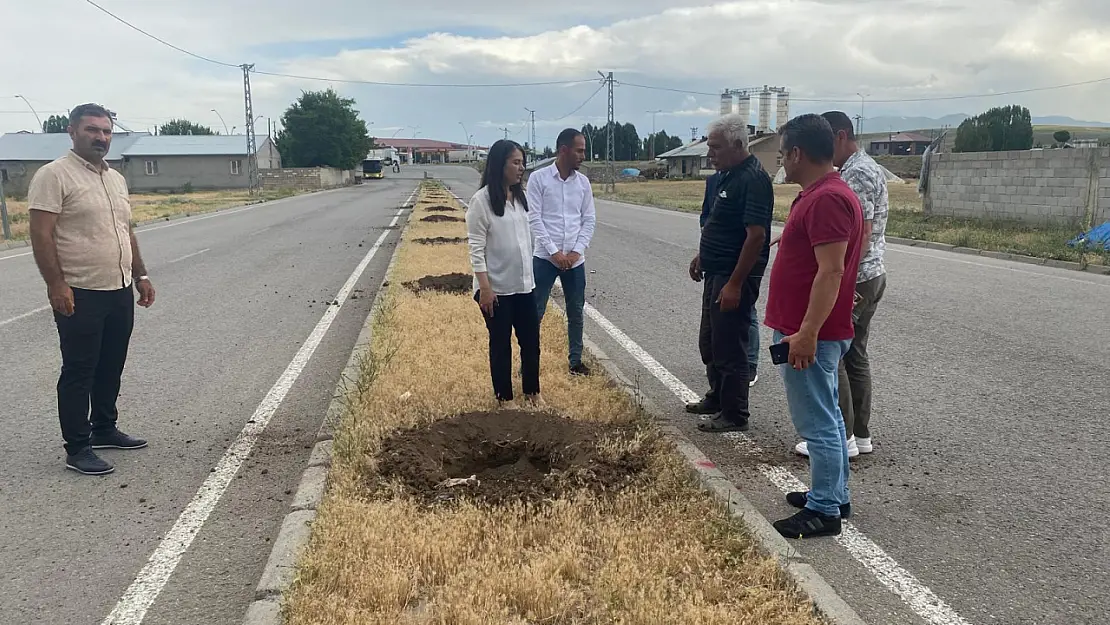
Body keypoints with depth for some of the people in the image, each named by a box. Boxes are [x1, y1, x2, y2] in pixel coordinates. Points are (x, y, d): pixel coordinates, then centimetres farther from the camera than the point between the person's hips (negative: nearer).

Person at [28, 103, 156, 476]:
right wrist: (56, 284, -22)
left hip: (120, 292, 8)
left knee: (111, 368, 16)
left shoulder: (116, 179, 14)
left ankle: (104, 429, 31)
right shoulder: (54, 175, -10)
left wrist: (140, 275, 16)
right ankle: (77, 449, 7)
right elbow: (41, 234, -16)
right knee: (79, 372, 0)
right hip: (80, 295, -8)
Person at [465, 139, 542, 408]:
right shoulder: (482, 200, -14)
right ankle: (504, 396, 24)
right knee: (501, 344, 8)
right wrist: (484, 288, -18)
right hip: (497, 288, -6)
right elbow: (476, 248, -15)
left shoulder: (521, 197, 6)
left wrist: (530, 275, 15)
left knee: (531, 340, 12)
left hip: (524, 285, 6)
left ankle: (532, 391, 30)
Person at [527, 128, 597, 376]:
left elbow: (589, 220, 6)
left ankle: (575, 360, 24)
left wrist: (576, 251, -6)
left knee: (576, 313, 11)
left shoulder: (583, 182, 5)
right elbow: (534, 219, -10)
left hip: (575, 259, 4)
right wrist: (554, 252, -14)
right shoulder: (538, 178, -7)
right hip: (545, 258, -4)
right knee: (535, 312, 2)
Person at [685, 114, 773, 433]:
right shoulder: (729, 175, 11)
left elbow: (756, 235, -25)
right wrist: (703, 255, 20)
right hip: (716, 274, 10)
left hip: (734, 278, -10)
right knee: (709, 343, 20)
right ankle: (717, 398, 37)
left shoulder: (753, 179, -19)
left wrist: (735, 284, -25)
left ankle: (734, 415, 12)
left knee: (729, 348, 0)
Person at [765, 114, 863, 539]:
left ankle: (824, 511, 9)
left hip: (810, 335, -11)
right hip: (812, 332, 11)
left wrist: (806, 333, -26)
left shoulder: (826, 200, -20)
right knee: (826, 418, 18)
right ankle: (832, 495, 30)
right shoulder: (821, 194, 13)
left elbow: (831, 271, -26)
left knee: (818, 423, -2)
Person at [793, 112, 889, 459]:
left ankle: (842, 438, 2)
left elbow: (860, 234, -24)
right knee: (854, 355, 14)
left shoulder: (856, 174, -18)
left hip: (853, 280, -10)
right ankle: (860, 434, 20)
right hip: (872, 275, 10)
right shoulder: (868, 168, 16)